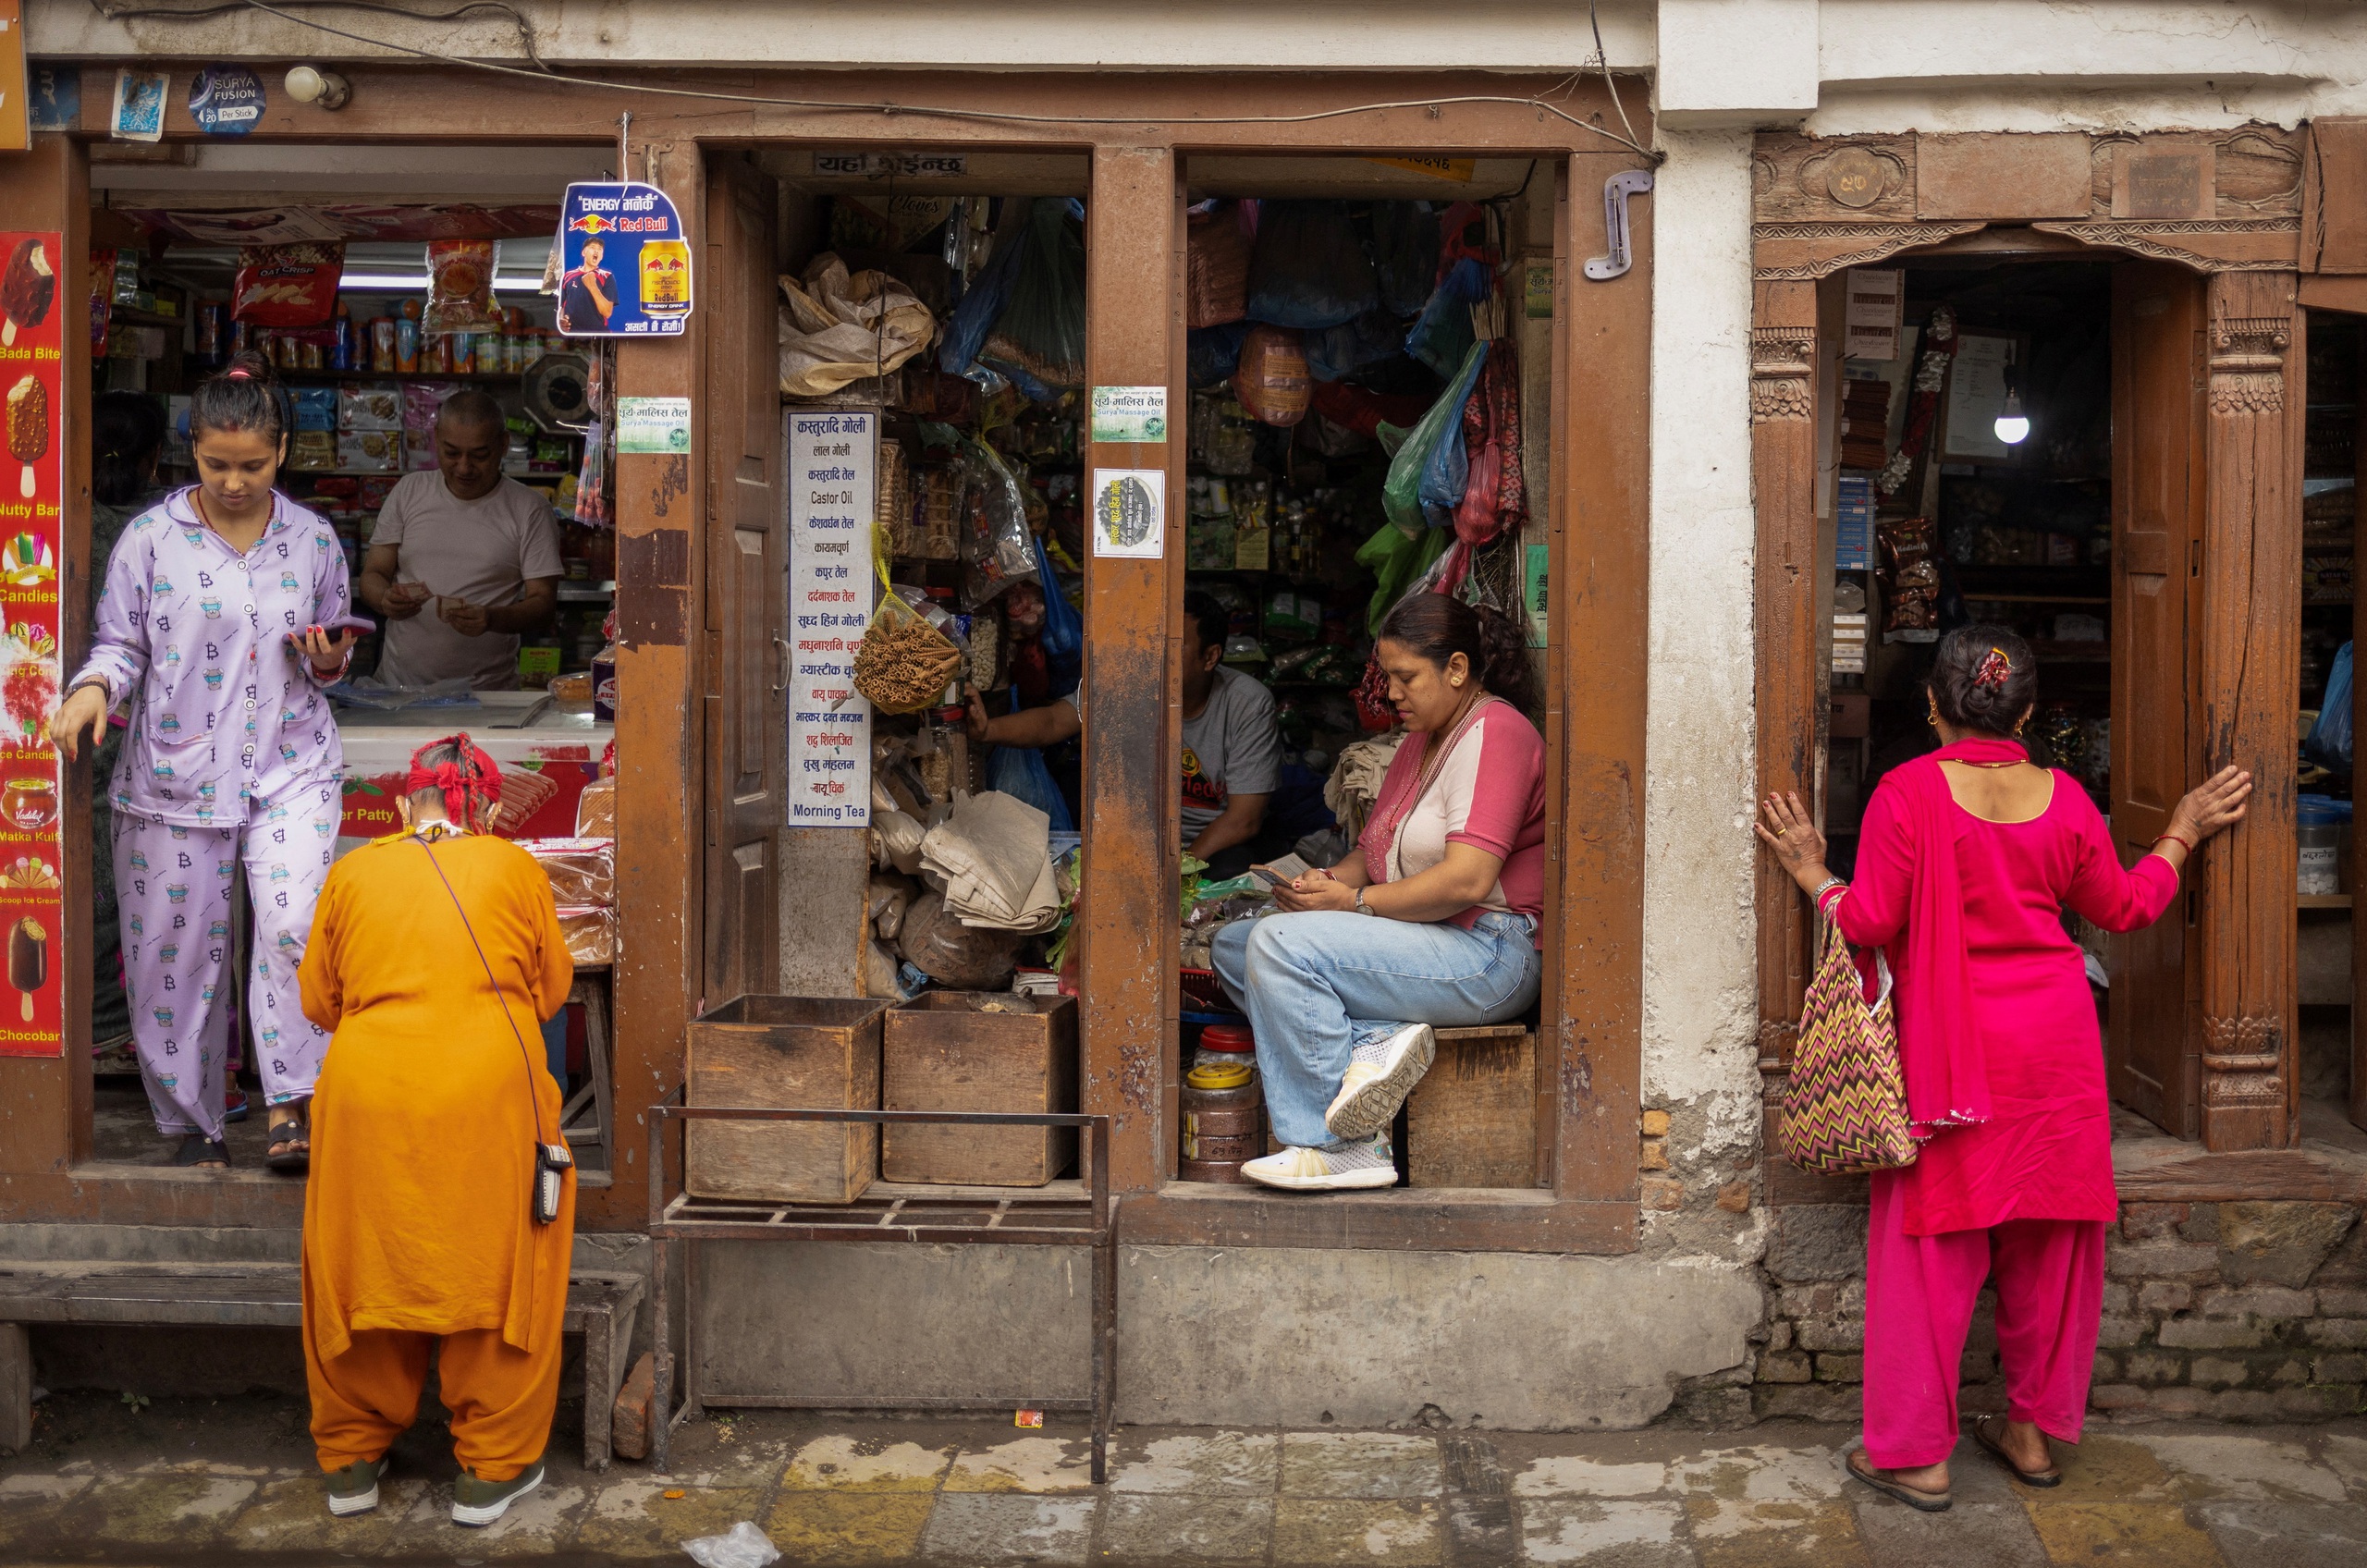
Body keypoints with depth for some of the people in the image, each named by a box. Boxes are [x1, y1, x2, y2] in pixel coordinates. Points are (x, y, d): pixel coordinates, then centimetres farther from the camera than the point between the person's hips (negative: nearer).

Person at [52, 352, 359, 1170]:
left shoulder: (313, 540, 6)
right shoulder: (151, 537, 0)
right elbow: (121, 642, 3)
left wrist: (329, 661, -5)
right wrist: (93, 688, -17)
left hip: (292, 768, 0)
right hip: (176, 773, 0)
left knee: (293, 927, -19)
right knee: (178, 950, 6)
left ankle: (290, 1109, -9)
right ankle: (194, 1125, 21)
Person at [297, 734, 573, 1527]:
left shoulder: (352, 874, 11)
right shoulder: (514, 868, 8)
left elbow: (318, 1001, 19)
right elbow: (552, 990, 16)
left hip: (369, 1092, 2)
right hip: (488, 1092, -1)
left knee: (366, 1264, 16)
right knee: (495, 1269, 11)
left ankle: (351, 1459, 29)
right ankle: (490, 1467, 18)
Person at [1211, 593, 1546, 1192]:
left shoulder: (1494, 733, -11)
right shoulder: (1421, 741, 20)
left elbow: (1467, 880, -22)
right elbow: (1373, 850, 22)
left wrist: (1354, 901, -15)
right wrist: (1329, 879, -1)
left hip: (1486, 954, -11)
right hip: (1415, 942, 11)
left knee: (1280, 943, -25)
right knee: (1231, 947, 1)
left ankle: (1341, 1148, -20)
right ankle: (1372, 1044, -19)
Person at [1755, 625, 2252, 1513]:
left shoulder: (1908, 791, -11)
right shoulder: (2062, 798, 1)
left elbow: (1870, 920, -12)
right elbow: (2126, 907, 13)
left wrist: (1810, 873, 5)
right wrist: (2182, 833, 27)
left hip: (1952, 1050, -4)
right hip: (2056, 1043, 4)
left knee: (1934, 1245, 3)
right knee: (2048, 1239, 14)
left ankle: (1916, 1453, 9)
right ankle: (2034, 1430, 26)